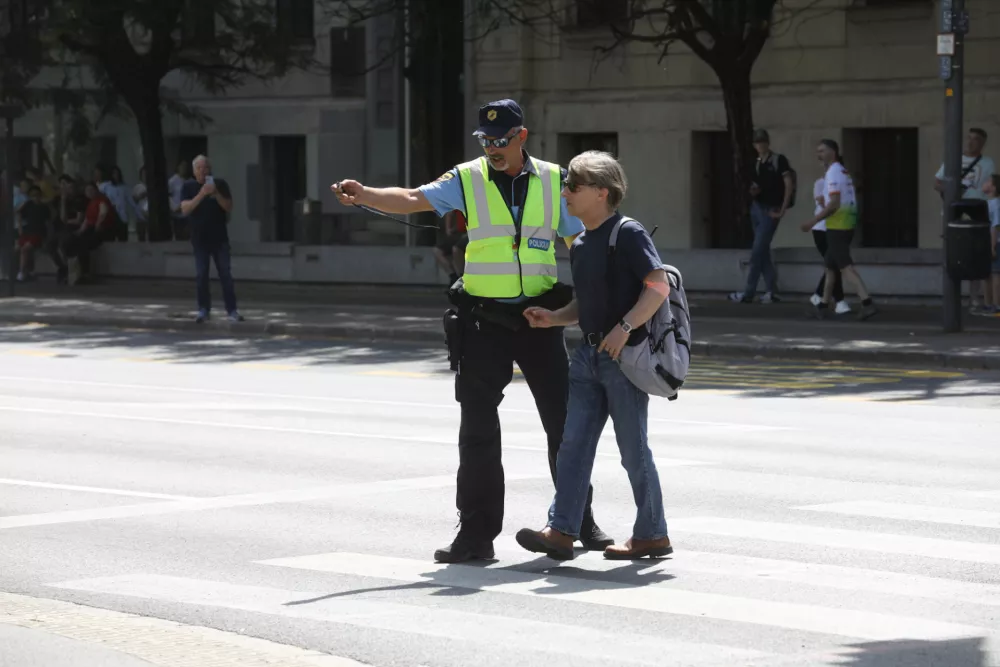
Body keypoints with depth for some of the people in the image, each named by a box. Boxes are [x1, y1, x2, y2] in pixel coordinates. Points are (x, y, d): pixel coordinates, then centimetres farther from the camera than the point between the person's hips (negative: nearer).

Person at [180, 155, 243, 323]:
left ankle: (232, 310, -2)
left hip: (220, 237, 0)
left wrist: (216, 193, -19)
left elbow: (229, 207, -4)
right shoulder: (189, 187, 0)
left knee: (226, 274, -2)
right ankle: (203, 310, 10)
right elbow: (185, 209, -12)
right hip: (199, 238, 0)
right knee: (201, 275, 2)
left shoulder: (220, 184, 1)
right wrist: (202, 194, -23)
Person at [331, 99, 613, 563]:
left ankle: (579, 521, 21)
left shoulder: (552, 181, 4)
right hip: (484, 320, -1)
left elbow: (579, 243, 9)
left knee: (563, 420, 6)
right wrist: (364, 195, -30)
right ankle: (477, 533, 6)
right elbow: (412, 200, -13)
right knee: (478, 429, 0)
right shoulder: (468, 180, -1)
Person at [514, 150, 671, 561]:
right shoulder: (580, 246, 14)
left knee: (633, 449, 0)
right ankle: (561, 531, -2)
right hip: (589, 354, 8)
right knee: (574, 442, 0)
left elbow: (659, 286, -18)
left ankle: (652, 535, 12)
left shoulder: (628, 234, -11)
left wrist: (625, 327, -27)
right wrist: (552, 319, 5)